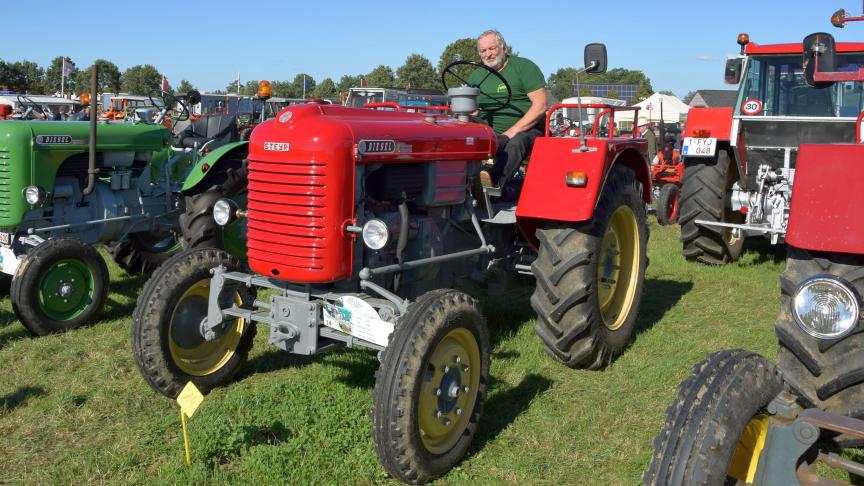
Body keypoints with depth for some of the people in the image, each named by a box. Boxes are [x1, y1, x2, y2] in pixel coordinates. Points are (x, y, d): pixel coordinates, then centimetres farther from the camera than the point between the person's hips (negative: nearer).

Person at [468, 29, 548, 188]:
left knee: (515, 144, -39)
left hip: (525, 130, -5)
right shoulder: (477, 76, 18)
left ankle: (493, 182, -63)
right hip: (490, 135, 5)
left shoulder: (524, 67, 1)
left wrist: (512, 132, -17)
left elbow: (540, 106, -8)